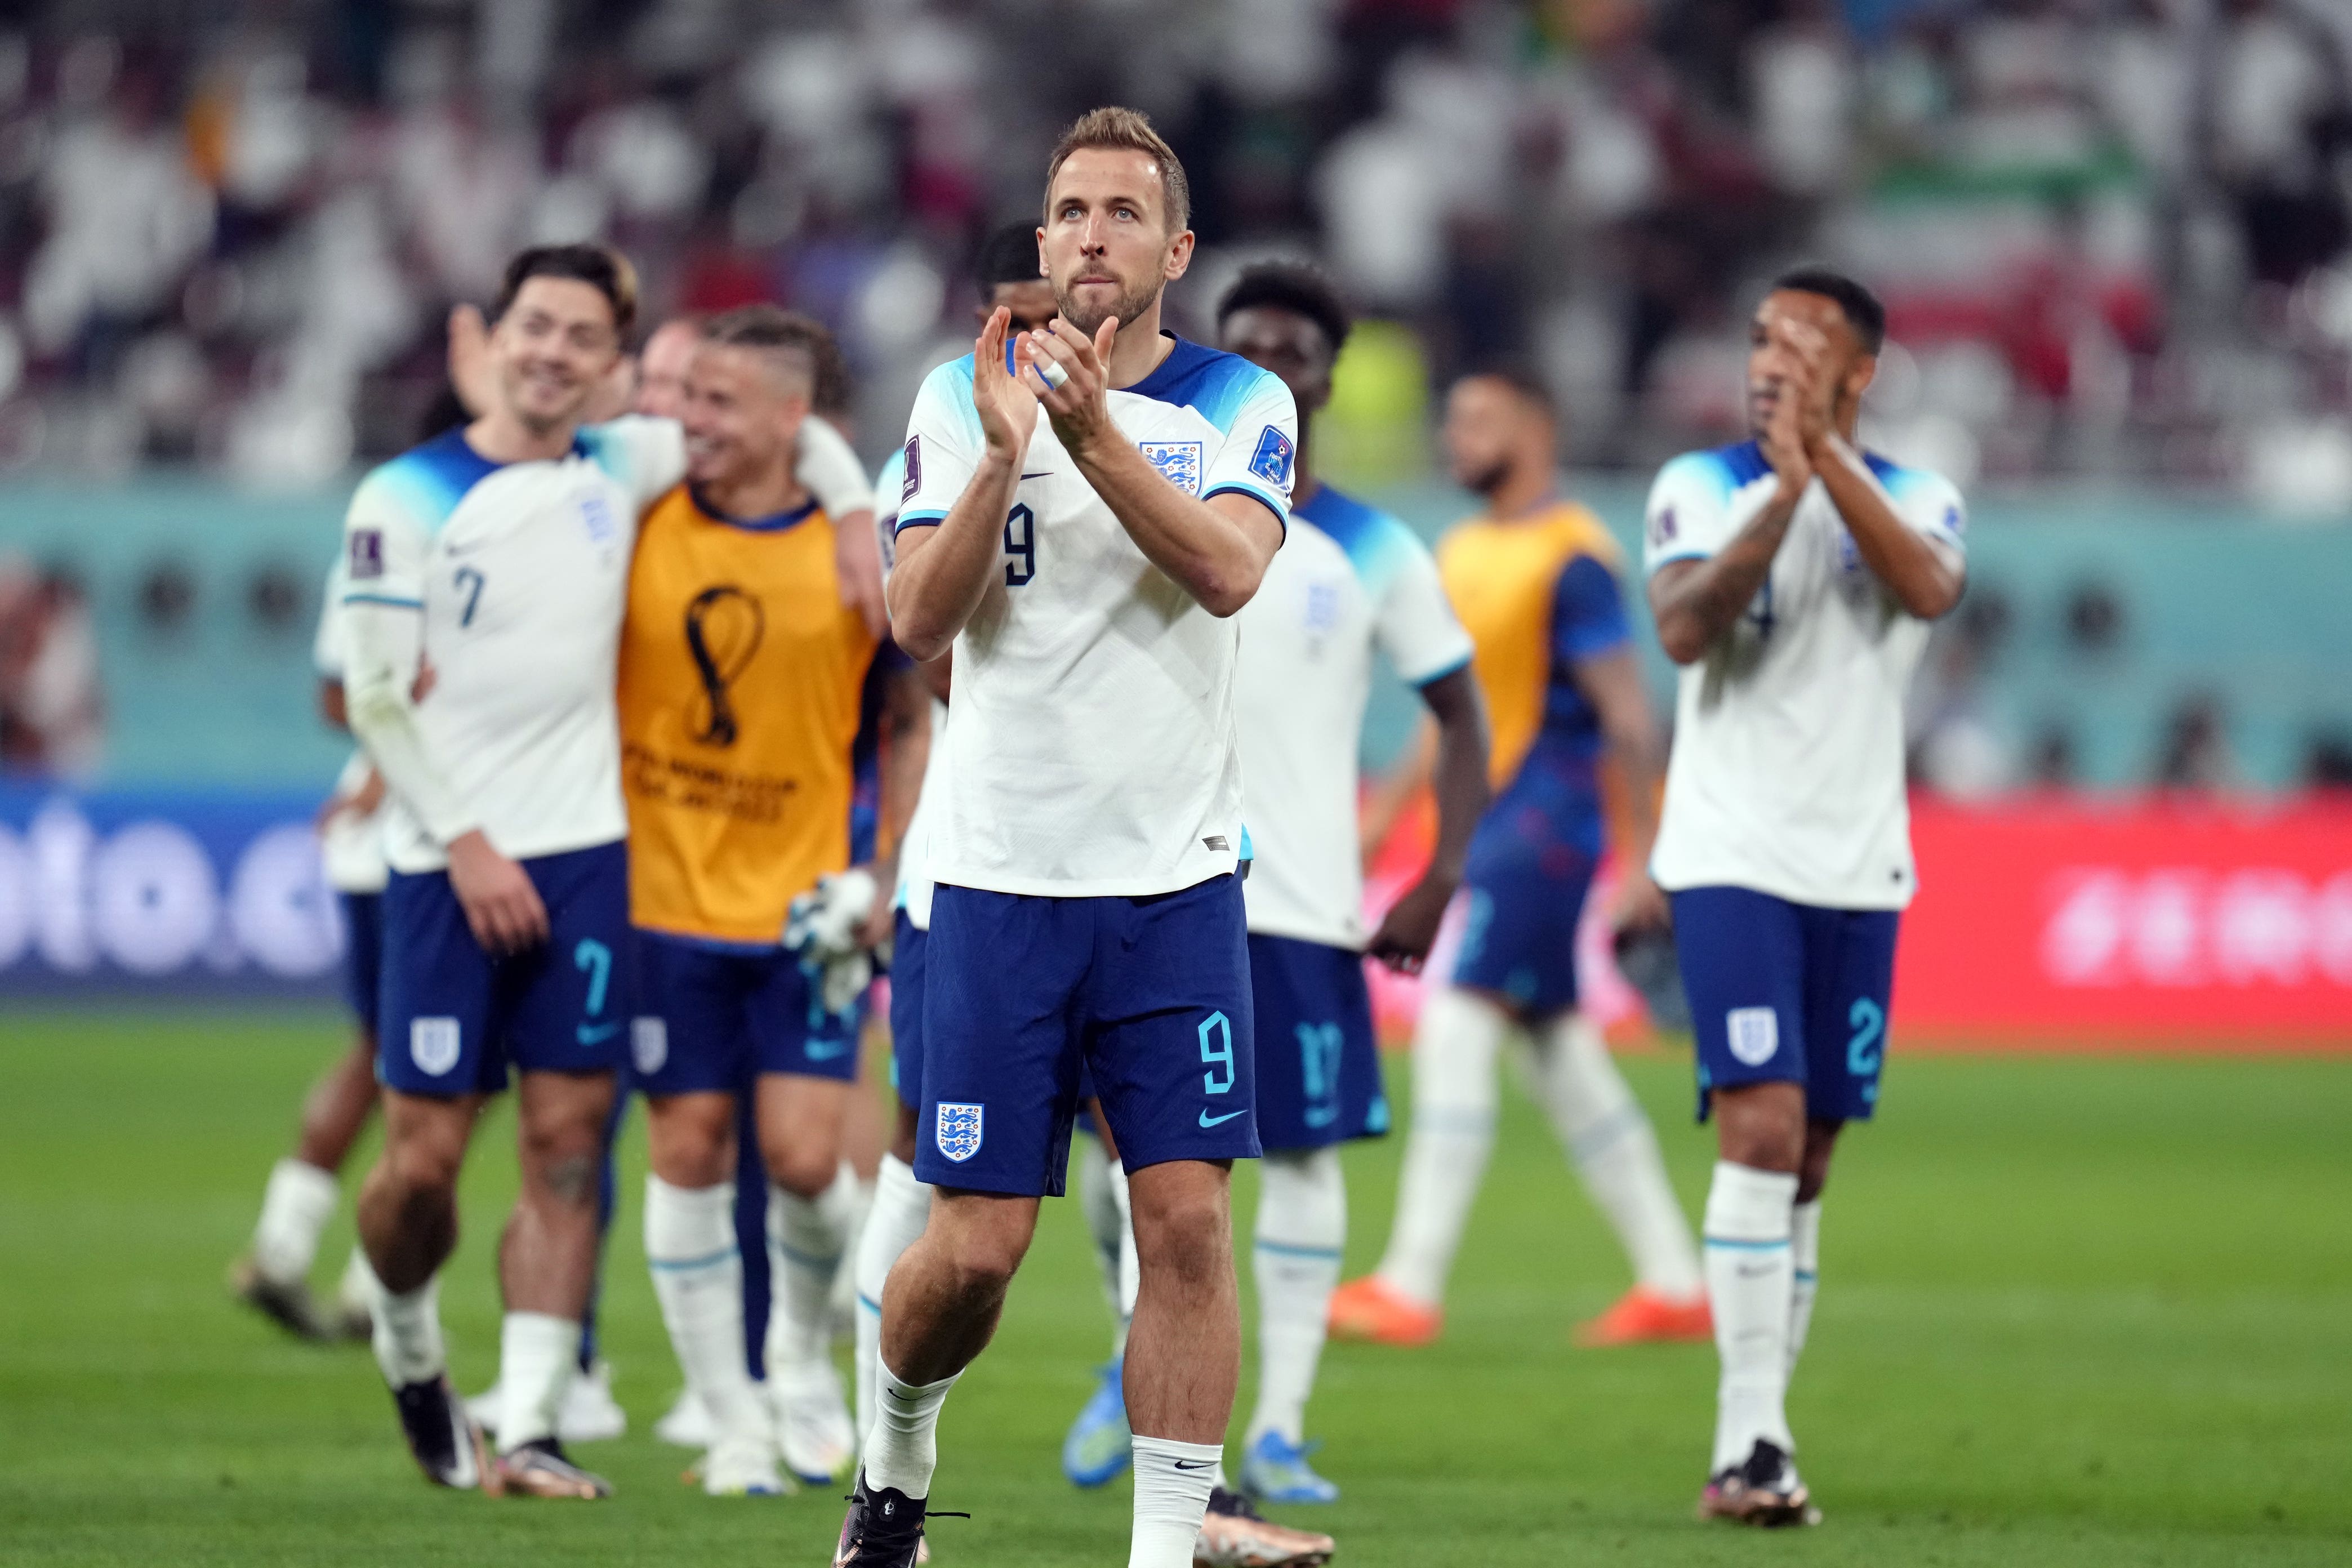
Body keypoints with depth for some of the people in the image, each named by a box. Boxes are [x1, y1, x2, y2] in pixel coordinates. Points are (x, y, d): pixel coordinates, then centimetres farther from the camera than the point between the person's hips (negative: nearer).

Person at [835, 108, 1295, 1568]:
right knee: (975, 1250, -1)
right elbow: (920, 620, -8)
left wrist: (1094, 431, -27)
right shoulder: (965, 398, 3)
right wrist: (1004, 454, -22)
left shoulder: (1240, 404, 2)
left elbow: (1228, 570, -17)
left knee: (1189, 1226, -7)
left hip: (1177, 884, 0)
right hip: (1003, 883, 0)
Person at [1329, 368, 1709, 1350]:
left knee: (1458, 1027, -15)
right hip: (1488, 828, 9)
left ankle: (1411, 1286, -18)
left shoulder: (1572, 559, -12)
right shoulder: (1463, 554, 14)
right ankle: (1674, 1284, 15)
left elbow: (1627, 716, -14)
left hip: (1542, 823, -9)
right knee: (1562, 1052, 10)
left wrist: (1643, 860, -16)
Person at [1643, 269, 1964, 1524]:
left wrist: (1826, 456, -23)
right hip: (1732, 857, -3)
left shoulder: (1915, 499, 7)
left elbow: (1929, 589, -17)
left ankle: (1753, 1447, 14)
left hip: (1858, 873, 3)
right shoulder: (1703, 485, 1)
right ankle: (1751, 1443, -18)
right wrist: (1783, 495, -24)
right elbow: (1682, 630, -16)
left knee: (1805, 1162, 7)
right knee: (1762, 1126, -17)